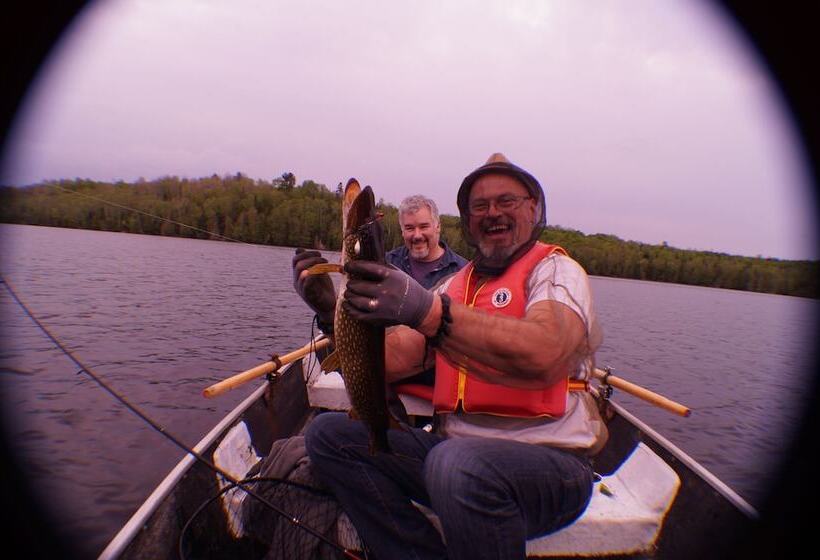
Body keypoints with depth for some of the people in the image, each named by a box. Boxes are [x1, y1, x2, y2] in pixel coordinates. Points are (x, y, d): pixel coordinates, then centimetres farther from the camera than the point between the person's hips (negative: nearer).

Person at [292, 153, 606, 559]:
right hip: (453, 447, 6)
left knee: (461, 464, -37)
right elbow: (392, 361, 3)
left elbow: (545, 356, -27)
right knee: (329, 434, -5)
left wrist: (429, 311, -36)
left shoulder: (555, 268, -3)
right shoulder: (454, 286, 14)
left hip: (550, 461, -6)